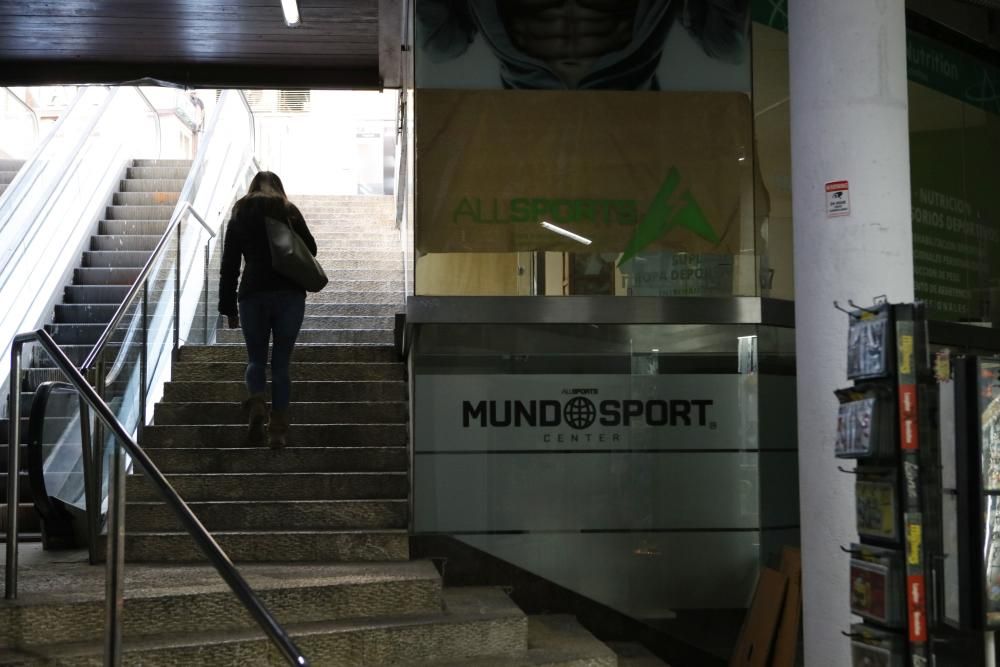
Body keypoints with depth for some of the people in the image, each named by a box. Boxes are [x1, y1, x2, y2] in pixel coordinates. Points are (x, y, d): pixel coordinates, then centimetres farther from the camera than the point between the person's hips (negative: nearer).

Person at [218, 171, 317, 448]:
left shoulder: (240, 215, 10)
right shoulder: (290, 212, 8)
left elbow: (229, 266, 7)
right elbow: (311, 250, 5)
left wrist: (228, 308, 10)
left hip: (253, 293, 0)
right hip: (290, 294, 0)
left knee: (255, 359, 12)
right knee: (281, 362, 6)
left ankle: (257, 405, -17)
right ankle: (278, 428, 4)